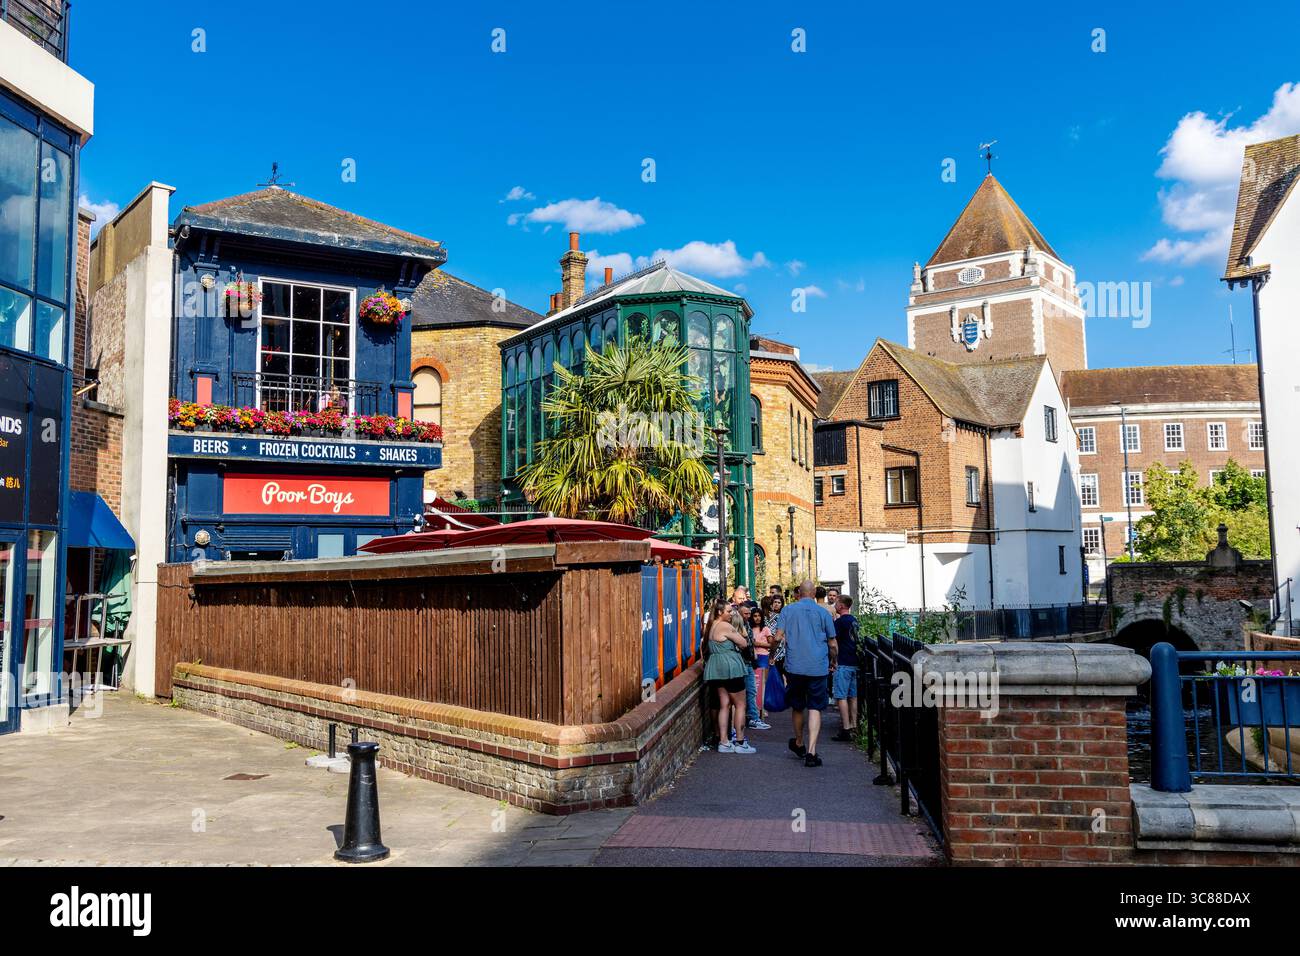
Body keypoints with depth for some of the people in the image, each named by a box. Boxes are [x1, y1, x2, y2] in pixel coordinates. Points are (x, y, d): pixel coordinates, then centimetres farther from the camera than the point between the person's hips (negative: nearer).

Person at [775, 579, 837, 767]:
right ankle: (811, 752, -11)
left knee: (797, 707, 17)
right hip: (818, 667, -1)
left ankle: (799, 744, 35)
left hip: (794, 666, 1)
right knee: (815, 709, -1)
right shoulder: (823, 612, 2)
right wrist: (833, 662, 22)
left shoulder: (788, 611, 2)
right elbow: (832, 643, 6)